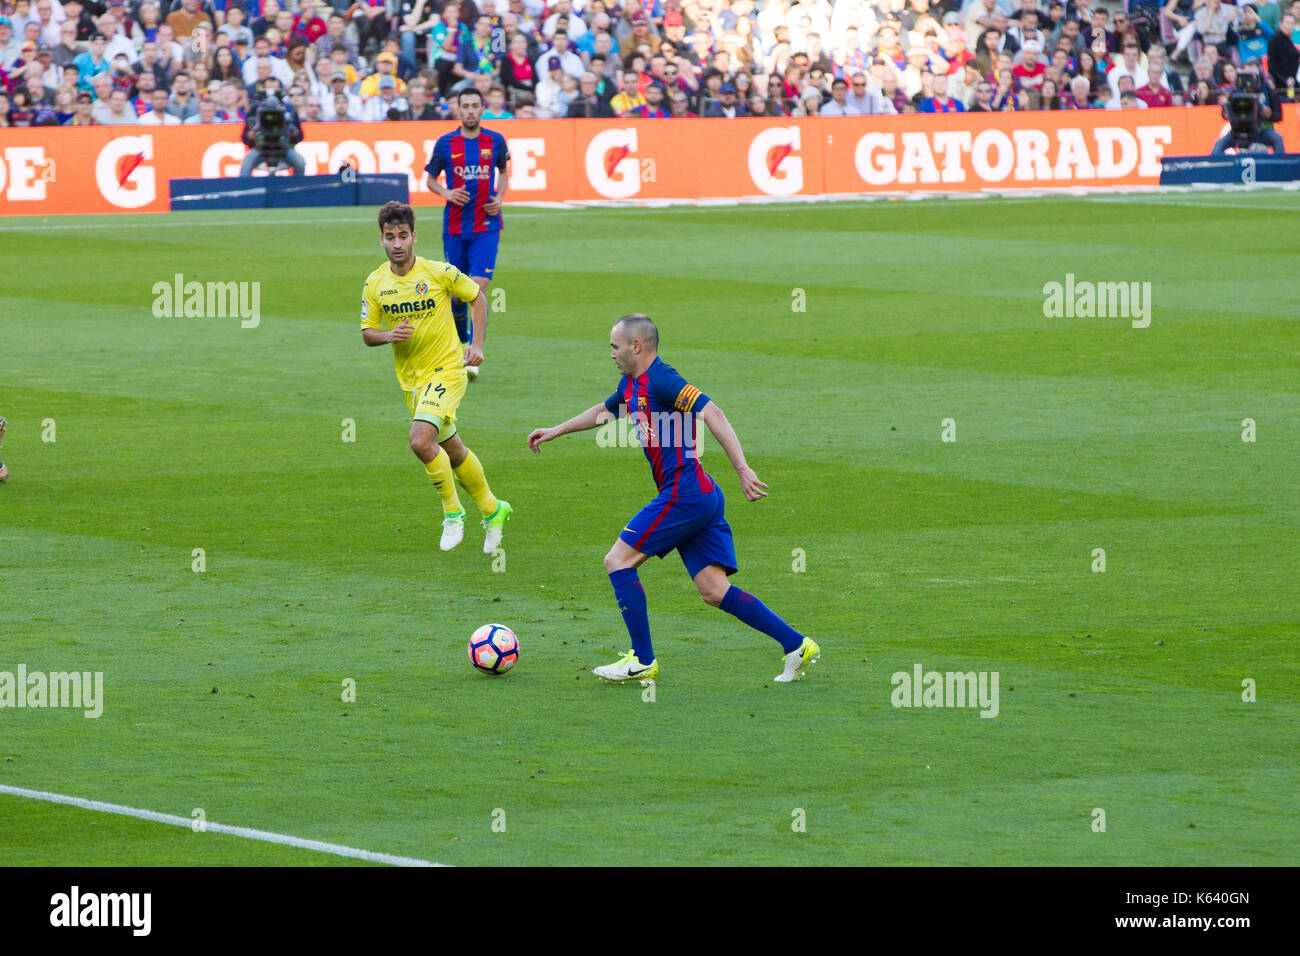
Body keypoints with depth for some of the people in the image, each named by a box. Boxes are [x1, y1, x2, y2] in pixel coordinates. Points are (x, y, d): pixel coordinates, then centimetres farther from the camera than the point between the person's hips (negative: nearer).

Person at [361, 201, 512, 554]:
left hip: (446, 369, -5)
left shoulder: (440, 272, -13)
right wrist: (389, 335, -18)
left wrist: (477, 345, -4)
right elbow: (367, 333, 5)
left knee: (421, 440, -24)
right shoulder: (375, 284, -3)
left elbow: (477, 296, 3)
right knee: (451, 451, 16)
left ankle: (452, 511, -5)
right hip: (411, 379, 5)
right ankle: (492, 509, 36)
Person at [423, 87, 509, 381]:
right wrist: (446, 193, -10)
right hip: (454, 225, 1)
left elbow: (504, 173, 19)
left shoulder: (496, 141, 1)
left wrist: (499, 198, 0)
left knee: (478, 287, -14)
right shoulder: (445, 143, 0)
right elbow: (430, 179, 11)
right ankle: (460, 340, 38)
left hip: (486, 226, -1)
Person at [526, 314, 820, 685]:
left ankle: (643, 661, 1)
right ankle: (796, 644, 1)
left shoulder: (661, 380, -12)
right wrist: (554, 431, 47)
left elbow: (712, 413, -23)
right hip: (702, 499, 9)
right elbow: (604, 411, 40)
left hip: (684, 494, -9)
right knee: (714, 591, 5)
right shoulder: (632, 384, 19)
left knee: (618, 561, -2)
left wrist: (743, 469, -31)